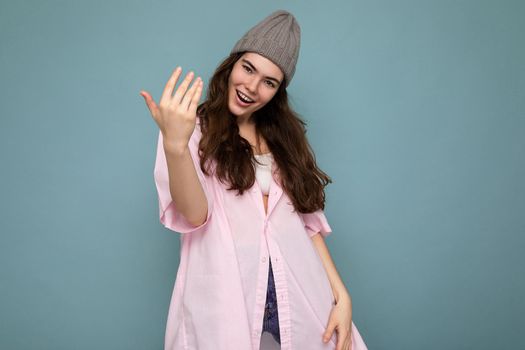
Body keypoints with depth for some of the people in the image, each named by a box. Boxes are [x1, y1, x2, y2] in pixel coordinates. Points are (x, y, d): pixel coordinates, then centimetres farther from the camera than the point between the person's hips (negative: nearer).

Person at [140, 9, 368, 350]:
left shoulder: (284, 136, 14)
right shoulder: (194, 129, -1)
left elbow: (308, 221, 11)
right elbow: (194, 214, -15)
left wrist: (341, 295, 3)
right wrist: (175, 144, -32)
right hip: (225, 306, -4)